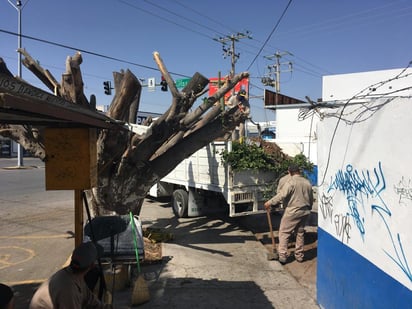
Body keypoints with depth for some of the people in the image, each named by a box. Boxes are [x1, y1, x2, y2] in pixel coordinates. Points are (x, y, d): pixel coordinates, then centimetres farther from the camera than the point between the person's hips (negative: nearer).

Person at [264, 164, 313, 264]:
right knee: (300, 233, 17)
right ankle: (299, 255, 24)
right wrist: (308, 208, 29)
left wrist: (270, 202, -18)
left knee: (284, 233, 1)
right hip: (304, 212, 7)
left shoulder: (290, 181, -13)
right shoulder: (307, 182, 9)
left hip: (292, 212, -7)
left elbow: (282, 195, -22)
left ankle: (282, 256, -1)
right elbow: (311, 199, 15)